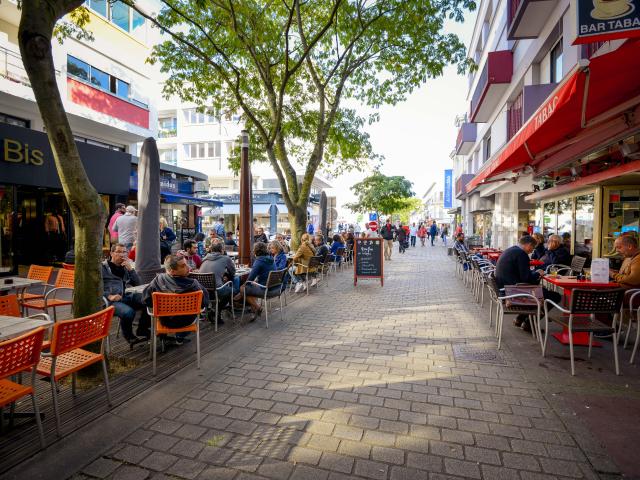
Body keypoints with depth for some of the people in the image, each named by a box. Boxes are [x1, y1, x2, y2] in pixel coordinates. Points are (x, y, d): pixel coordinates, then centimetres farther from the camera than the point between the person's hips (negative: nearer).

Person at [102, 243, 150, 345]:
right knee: (128, 312, -36)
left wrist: (130, 269, 2)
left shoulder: (126, 267, 23)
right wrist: (109, 296, -15)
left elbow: (138, 284, 15)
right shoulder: (103, 267, 9)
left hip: (128, 296, 5)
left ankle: (141, 332, -7)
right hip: (112, 300, -4)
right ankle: (129, 336, -6)